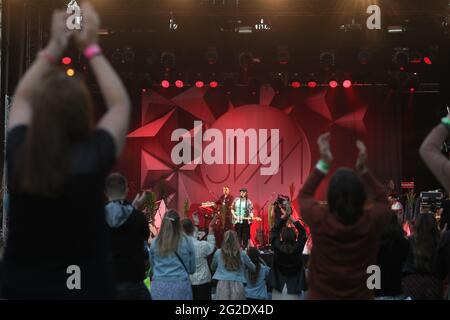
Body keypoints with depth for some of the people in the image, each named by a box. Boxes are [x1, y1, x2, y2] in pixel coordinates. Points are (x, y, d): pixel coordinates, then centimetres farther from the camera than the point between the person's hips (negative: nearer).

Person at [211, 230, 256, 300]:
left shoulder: (218, 253, 4)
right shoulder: (242, 254, 1)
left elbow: (212, 268, 22)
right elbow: (253, 268, 16)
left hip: (222, 284, 0)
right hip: (238, 285, 0)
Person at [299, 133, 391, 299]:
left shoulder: (320, 220, -21)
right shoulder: (372, 221, -19)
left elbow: (304, 195, 2)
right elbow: (382, 199, 5)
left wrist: (324, 163, -2)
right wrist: (363, 169, -3)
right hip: (361, 295, 1)